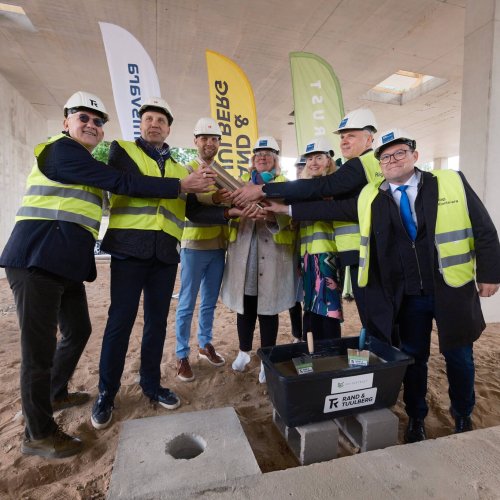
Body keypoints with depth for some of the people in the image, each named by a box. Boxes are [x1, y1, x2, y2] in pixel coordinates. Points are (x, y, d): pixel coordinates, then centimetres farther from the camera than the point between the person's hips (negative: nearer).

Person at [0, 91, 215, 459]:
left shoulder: (88, 162, 24)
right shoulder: (61, 149, -8)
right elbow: (122, 183, -17)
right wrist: (183, 186, -13)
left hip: (66, 261, 10)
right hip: (38, 258, -10)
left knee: (78, 330, 18)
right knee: (40, 345, -1)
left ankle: (55, 394, 41)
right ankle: (38, 434, 15)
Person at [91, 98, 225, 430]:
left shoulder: (179, 168, 19)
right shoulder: (122, 150, 8)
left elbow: (194, 209, 14)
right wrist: (180, 184, -13)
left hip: (165, 252, 4)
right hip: (130, 247, -4)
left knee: (157, 321, 11)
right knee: (121, 321, 2)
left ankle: (151, 383, 28)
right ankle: (106, 393, 20)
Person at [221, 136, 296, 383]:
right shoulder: (242, 182, 16)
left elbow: (290, 217, -7)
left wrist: (271, 215, -28)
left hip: (272, 252, -2)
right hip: (244, 251, 2)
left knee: (268, 307, 3)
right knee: (244, 306, 10)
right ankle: (244, 352, 31)